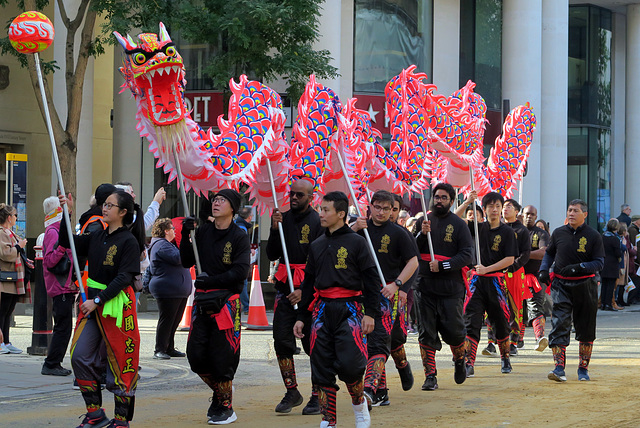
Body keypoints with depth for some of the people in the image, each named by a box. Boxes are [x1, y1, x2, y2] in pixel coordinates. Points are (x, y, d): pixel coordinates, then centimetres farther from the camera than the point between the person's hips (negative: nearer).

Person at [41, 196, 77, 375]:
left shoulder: (57, 231, 19)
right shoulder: (53, 232, -12)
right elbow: (49, 261, -19)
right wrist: (62, 247, -31)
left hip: (65, 287, 10)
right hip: (60, 288, -10)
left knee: (63, 327, 11)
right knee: (63, 327, -8)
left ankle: (54, 364, 15)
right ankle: (51, 365, -4)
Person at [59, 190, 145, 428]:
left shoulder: (129, 241, -11)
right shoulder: (97, 237, 10)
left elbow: (123, 278, -16)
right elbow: (66, 241, 16)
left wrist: (98, 300, -20)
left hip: (117, 303, -7)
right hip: (92, 301, 7)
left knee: (119, 361, -1)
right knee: (80, 356, 1)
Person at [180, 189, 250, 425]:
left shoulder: (239, 236, -4)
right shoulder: (203, 231, 10)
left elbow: (240, 271, -12)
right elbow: (186, 262, 10)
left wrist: (212, 280, -17)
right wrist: (186, 236, -2)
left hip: (227, 300, -5)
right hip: (202, 299, 5)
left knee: (222, 357, -4)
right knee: (196, 355, 2)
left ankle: (225, 407, 11)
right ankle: (221, 389, 27)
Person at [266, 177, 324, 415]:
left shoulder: (318, 222, -5)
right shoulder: (283, 218, 11)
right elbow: (272, 255, 8)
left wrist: (304, 290, -15)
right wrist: (274, 229, -6)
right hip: (285, 289, 5)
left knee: (313, 343, -2)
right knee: (282, 341, 1)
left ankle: (317, 396, 6)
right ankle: (292, 392, 12)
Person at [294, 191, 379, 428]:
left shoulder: (356, 242, -1)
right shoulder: (316, 246, 15)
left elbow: (371, 279, -3)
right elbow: (308, 282, 20)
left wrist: (370, 313, -11)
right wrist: (301, 316, 16)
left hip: (349, 309, -5)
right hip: (322, 310, 5)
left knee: (349, 364, -15)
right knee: (321, 368, 3)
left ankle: (360, 407, 10)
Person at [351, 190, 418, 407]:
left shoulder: (398, 233, 0)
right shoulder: (361, 228, 12)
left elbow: (413, 262, -1)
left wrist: (396, 284, -13)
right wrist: (353, 230, -10)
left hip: (387, 293, -5)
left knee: (379, 340, -16)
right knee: (368, 340, 9)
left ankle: (369, 389, -27)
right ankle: (381, 392, 19)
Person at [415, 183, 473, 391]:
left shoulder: (458, 224, -1)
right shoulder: (425, 220, 9)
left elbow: (467, 255, -7)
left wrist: (442, 266, -15)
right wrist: (422, 234, -11)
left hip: (451, 287, -3)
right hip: (424, 286, 3)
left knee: (453, 330, 2)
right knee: (426, 332, 1)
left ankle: (459, 360, 32)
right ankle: (430, 376, 6)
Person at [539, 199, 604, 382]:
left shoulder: (593, 236, -2)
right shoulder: (558, 233, 6)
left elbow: (599, 262, -6)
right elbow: (549, 253, 20)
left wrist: (578, 267, -21)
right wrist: (543, 269, 2)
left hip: (585, 286, -1)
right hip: (561, 285, 1)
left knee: (585, 329, 8)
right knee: (559, 325, -11)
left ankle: (583, 368, 21)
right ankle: (559, 368, -15)